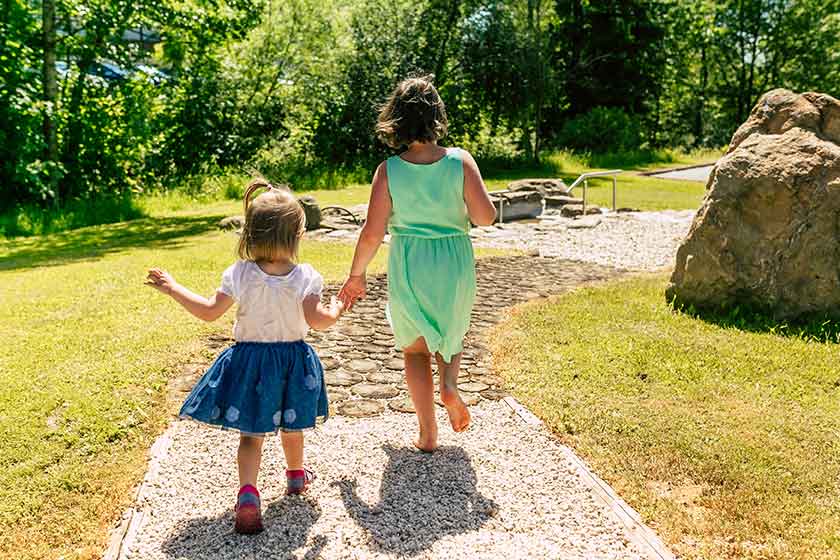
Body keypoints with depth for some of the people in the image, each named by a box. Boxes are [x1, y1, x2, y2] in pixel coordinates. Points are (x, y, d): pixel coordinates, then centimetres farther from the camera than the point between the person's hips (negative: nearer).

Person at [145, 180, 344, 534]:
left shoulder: (239, 275, -13)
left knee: (251, 434, 6)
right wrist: (337, 309, 3)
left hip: (250, 360, -1)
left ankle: (247, 492, -13)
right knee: (291, 427, 23)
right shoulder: (305, 277, -15)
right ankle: (296, 475, 45)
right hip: (294, 360, 1)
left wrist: (172, 288, 3)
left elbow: (209, 311, -9)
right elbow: (317, 320, -18)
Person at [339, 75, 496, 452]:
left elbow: (372, 234, -12)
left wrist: (356, 275, 2)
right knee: (452, 331, 30)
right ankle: (449, 383, 2)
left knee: (415, 349, 19)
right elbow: (486, 216, -12)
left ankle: (427, 433, 18)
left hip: (408, 269, -1)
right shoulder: (460, 161, -11)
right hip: (454, 266, 1)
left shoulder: (388, 171, -12)